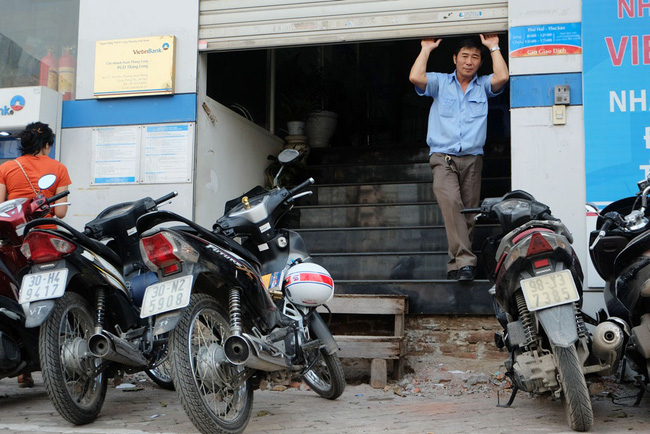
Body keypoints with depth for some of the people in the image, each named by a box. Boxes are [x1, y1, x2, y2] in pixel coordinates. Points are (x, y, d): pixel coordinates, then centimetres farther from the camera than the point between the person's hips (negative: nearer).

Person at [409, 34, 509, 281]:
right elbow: (415, 77, -4)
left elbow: (502, 77, -5)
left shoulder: (483, 86, 16)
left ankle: (457, 264, 4)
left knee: (468, 212, -2)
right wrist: (426, 49, 7)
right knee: (450, 202, -24)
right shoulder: (440, 82, 14)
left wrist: (494, 48, 6)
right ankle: (464, 261, -30)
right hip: (443, 157, -2)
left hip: (472, 159, 2)